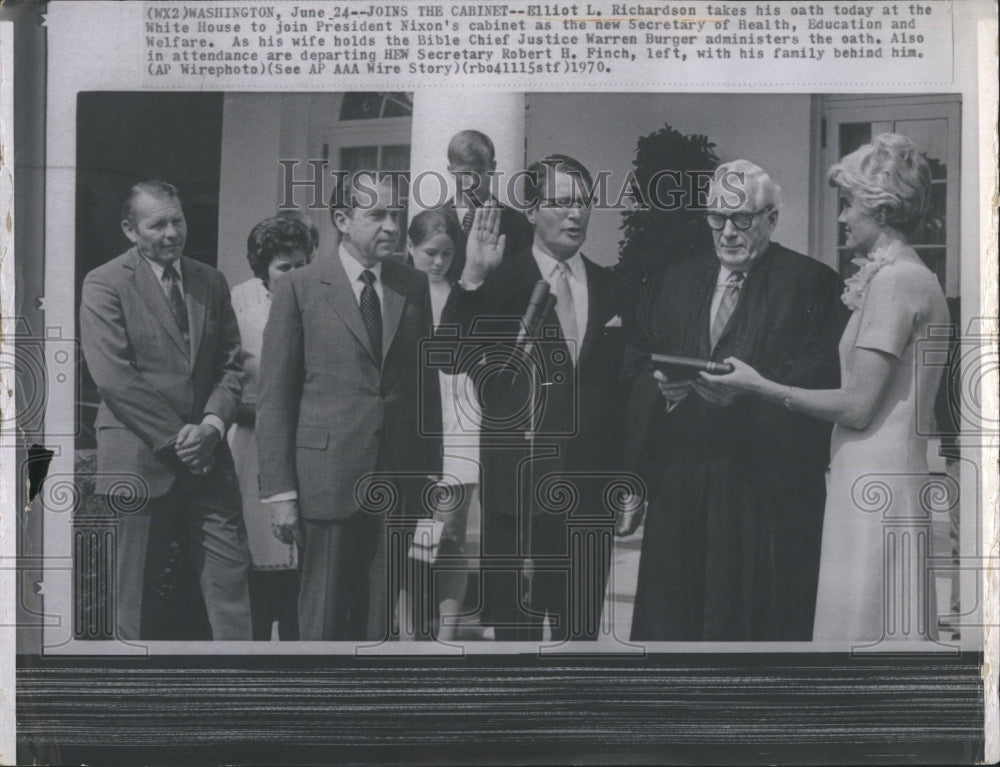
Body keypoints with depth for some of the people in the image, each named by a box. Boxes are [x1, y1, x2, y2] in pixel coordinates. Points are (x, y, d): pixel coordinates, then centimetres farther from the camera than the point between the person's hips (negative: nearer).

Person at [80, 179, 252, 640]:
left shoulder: (211, 282, 12)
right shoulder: (104, 285, -4)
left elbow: (231, 363, 10)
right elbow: (112, 376, -13)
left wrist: (212, 424, -8)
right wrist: (175, 437, -14)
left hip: (206, 458, 4)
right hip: (140, 460, -4)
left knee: (232, 576, 1)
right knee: (137, 590, 5)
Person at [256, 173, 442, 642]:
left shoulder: (413, 286, 9)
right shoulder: (299, 289, -2)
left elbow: (426, 385, 13)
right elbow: (273, 397, -3)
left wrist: (431, 472, 8)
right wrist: (280, 492, -7)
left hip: (397, 481, 3)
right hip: (327, 477, -3)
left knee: (378, 619, 9)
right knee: (324, 621, 4)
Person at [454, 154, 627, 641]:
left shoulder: (610, 287, 10)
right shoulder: (500, 282, -2)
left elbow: (619, 381, 12)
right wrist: (472, 278, -25)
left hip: (590, 490, 3)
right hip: (520, 486, -3)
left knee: (581, 627, 11)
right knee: (515, 628, 6)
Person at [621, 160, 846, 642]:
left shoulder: (810, 283, 3)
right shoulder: (671, 284, 17)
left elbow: (821, 376, -8)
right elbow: (633, 371, 14)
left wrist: (747, 389, -21)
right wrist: (661, 387, -8)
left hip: (767, 485, -4)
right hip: (678, 486, 4)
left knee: (757, 617, -2)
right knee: (669, 615, 4)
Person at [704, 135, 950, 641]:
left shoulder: (895, 281, -14)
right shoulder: (913, 278, 16)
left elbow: (857, 406, -17)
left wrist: (759, 386, -8)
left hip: (873, 487, -9)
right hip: (879, 480, 9)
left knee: (862, 621, -4)